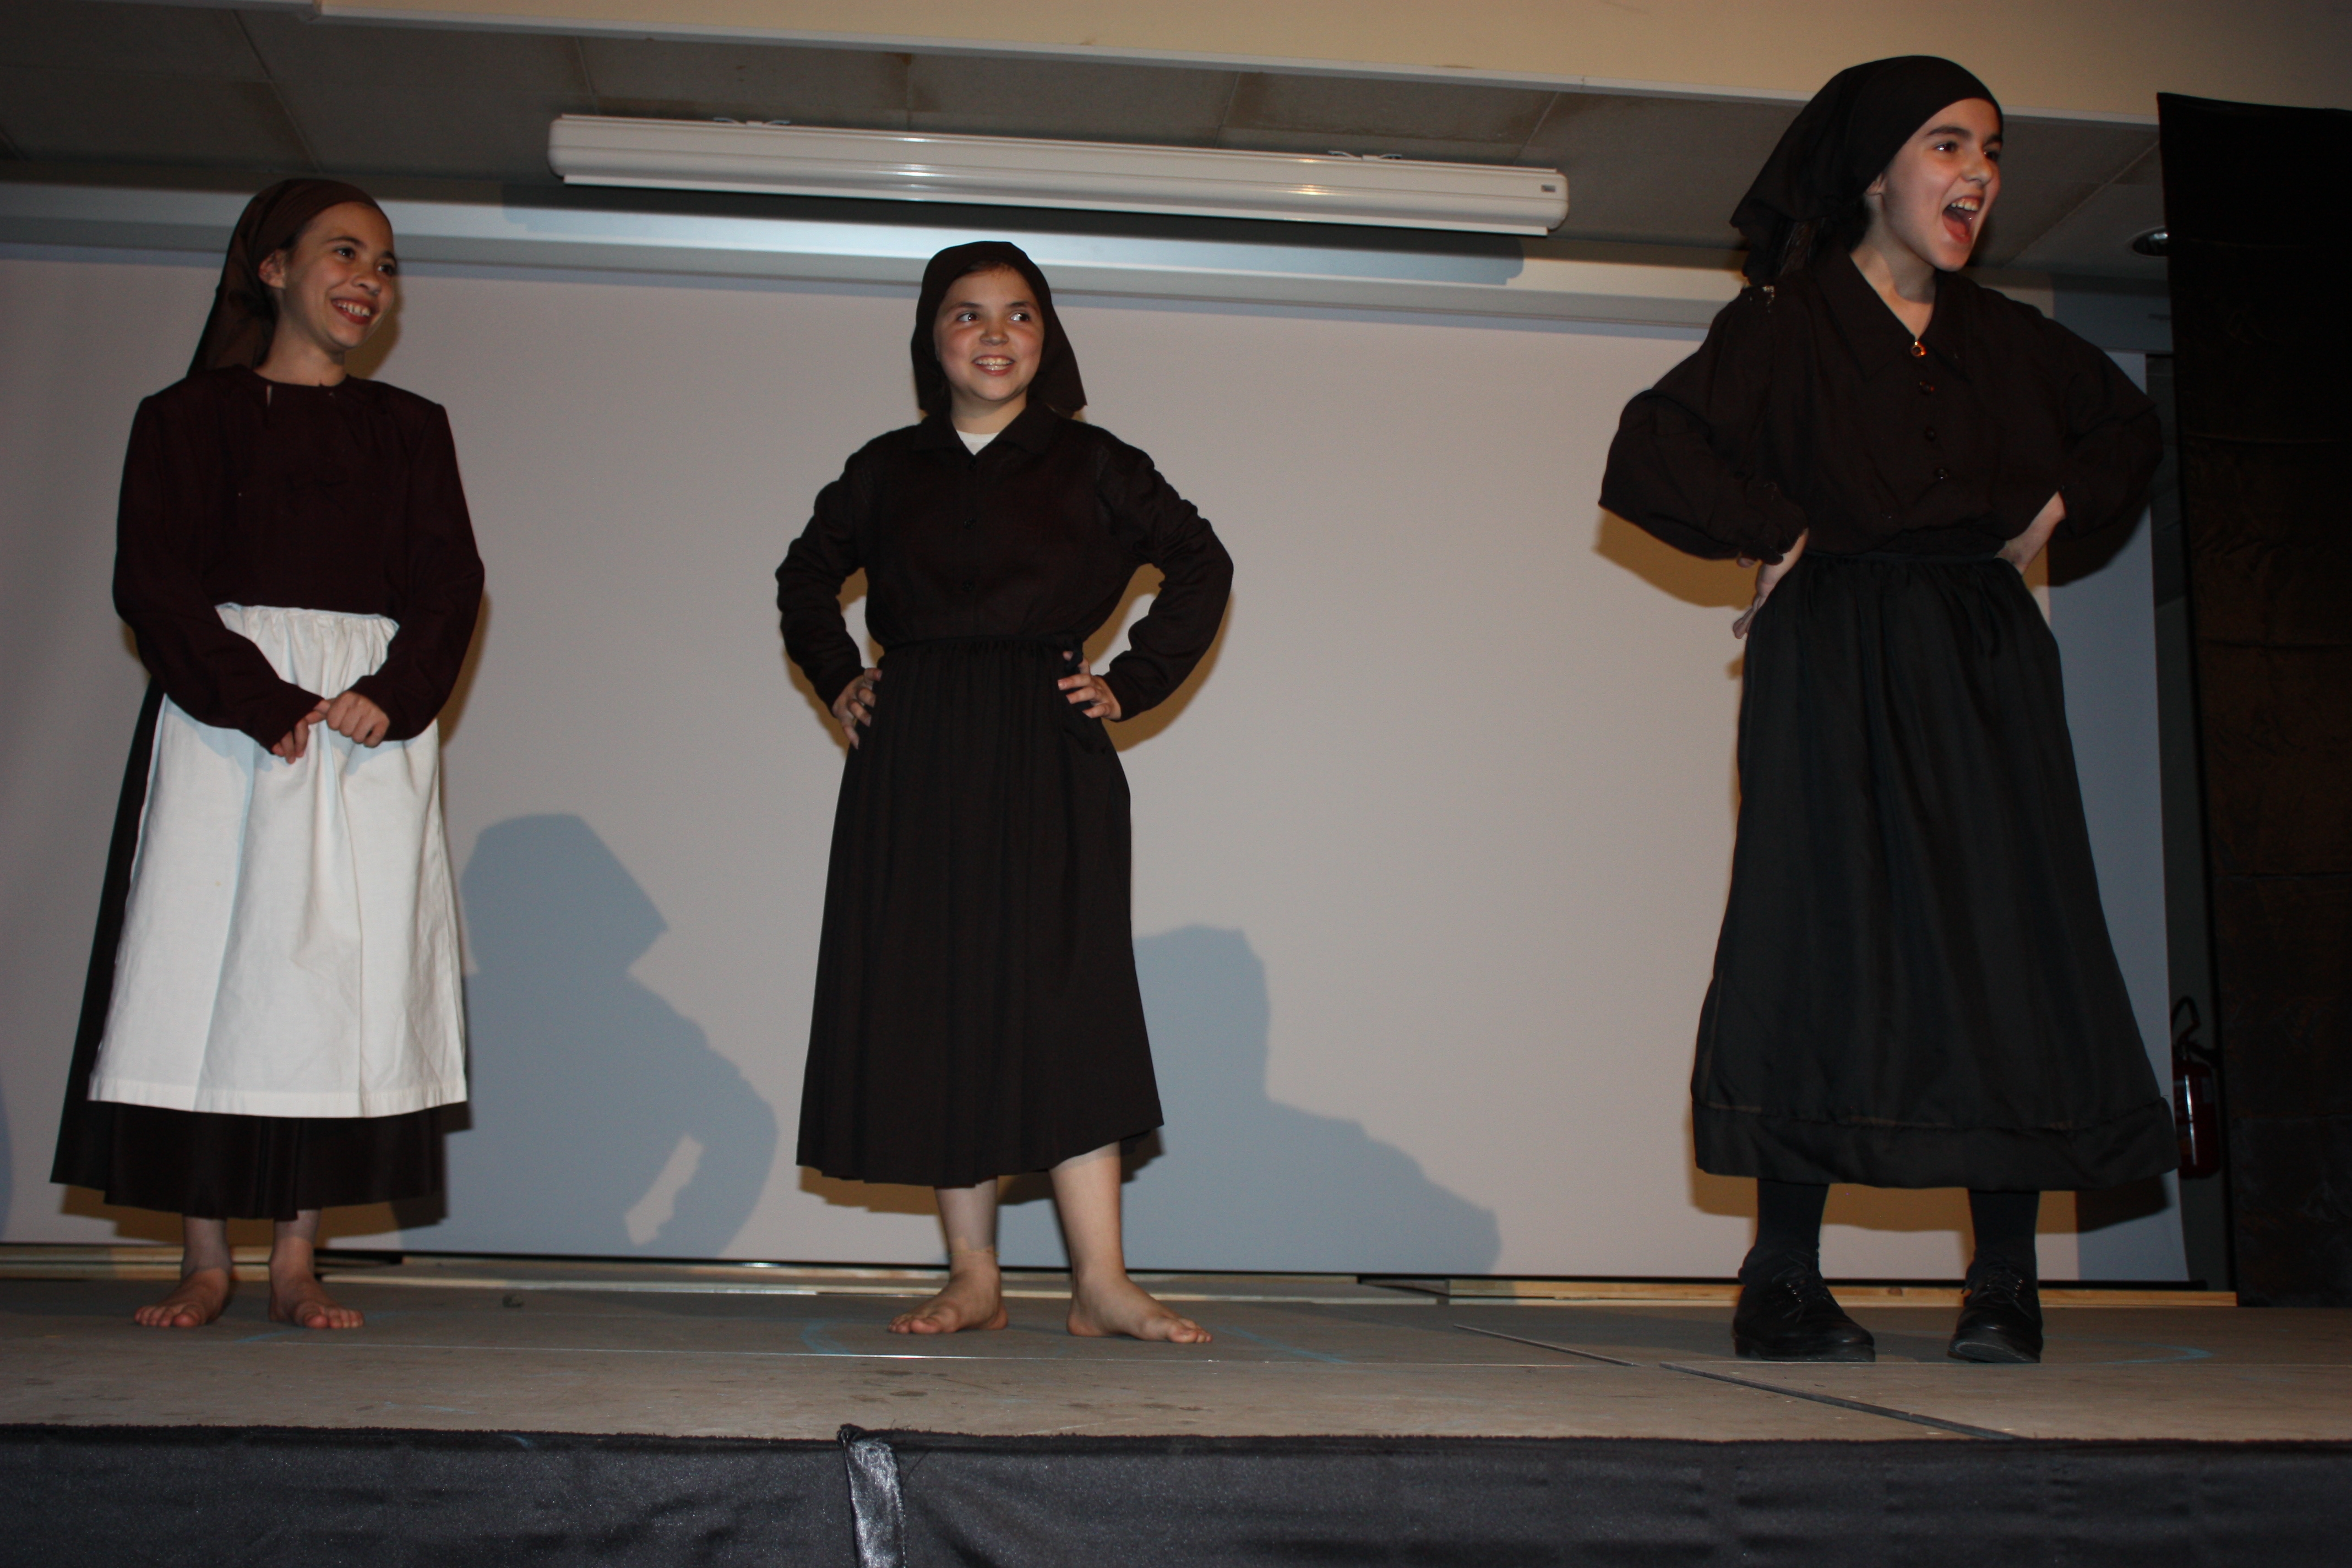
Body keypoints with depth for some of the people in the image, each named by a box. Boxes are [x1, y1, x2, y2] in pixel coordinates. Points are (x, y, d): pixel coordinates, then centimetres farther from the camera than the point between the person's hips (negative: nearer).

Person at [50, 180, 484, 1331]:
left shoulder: (411, 429, 16)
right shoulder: (190, 417, 8)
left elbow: (450, 582, 6)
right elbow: (155, 580, -3)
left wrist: (392, 696, -12)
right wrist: (265, 704, -15)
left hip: (377, 723, 2)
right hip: (224, 715, -2)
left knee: (344, 971, -2)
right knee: (209, 956, -3)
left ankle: (297, 1262, 4)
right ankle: (206, 1260, 5)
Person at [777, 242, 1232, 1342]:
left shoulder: (1090, 465, 5)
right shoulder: (887, 470, 11)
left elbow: (1201, 565, 11)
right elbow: (805, 578, 26)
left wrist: (1132, 685, 3)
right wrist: (838, 681, 11)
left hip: (1047, 759, -2)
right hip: (913, 765, 3)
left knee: (1060, 1001, -9)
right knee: (931, 1005, 0)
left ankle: (1100, 1280, -7)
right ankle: (972, 1278, 7)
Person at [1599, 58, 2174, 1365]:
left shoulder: (2006, 339, 15)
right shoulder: (1784, 327, -1)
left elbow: (2129, 429, 31)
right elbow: (1648, 458, -11)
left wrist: (2056, 511, 14)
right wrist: (1782, 535, -8)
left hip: (1987, 671, 5)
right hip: (1841, 679, -5)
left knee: (2011, 944, -3)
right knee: (1829, 947, -10)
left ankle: (2007, 1282, 4)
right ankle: (1785, 1283, -3)